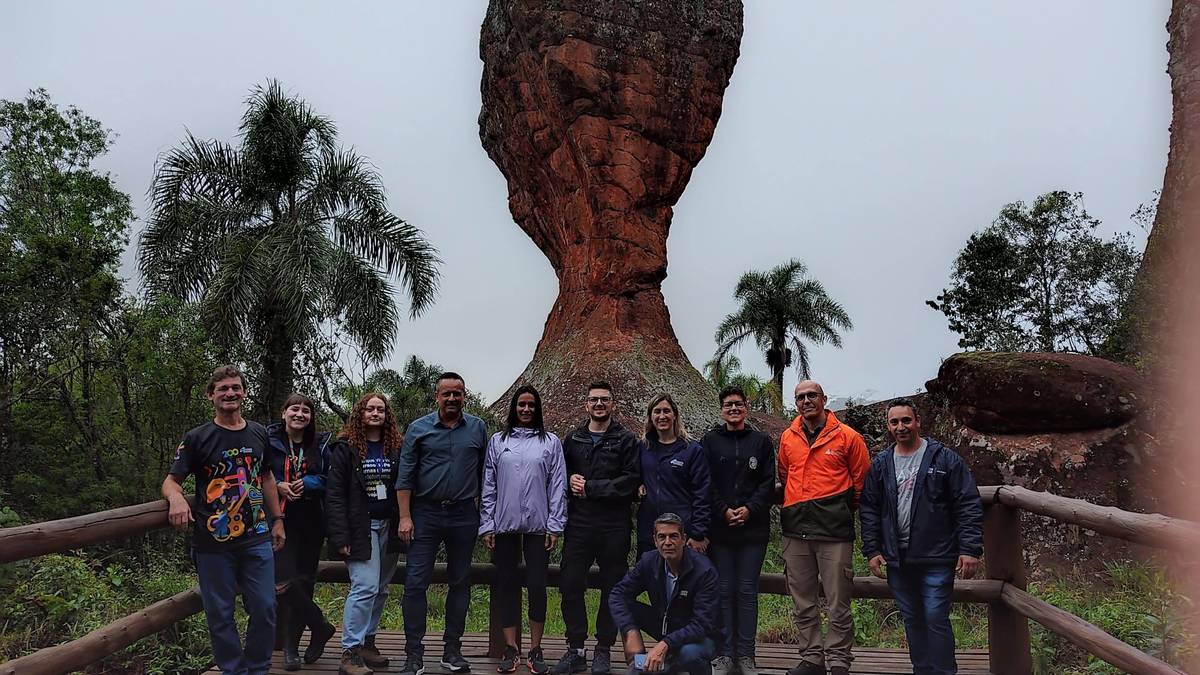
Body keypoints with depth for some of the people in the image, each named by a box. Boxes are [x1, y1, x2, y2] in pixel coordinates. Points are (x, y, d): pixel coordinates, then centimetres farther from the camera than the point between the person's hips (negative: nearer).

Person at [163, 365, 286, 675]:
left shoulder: (259, 434, 10)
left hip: (257, 538, 3)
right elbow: (171, 480, -2)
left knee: (264, 609, 5)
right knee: (220, 614, 5)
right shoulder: (196, 438, -1)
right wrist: (176, 497, -25)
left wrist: (277, 520, 15)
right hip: (213, 542, -3)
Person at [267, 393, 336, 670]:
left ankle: (291, 646, 19)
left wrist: (307, 483, -12)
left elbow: (329, 479, 5)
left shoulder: (320, 444, 6)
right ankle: (321, 627, 7)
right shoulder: (269, 440, -1)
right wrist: (279, 486, -14)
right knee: (285, 582, -13)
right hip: (281, 520, -2)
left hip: (311, 522, 3)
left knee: (303, 582, 6)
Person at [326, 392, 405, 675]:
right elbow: (335, 494, -7)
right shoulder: (346, 448, -3)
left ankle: (367, 642, 22)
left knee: (380, 589, 9)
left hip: (389, 527, 5)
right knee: (365, 587, -11)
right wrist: (341, 536, -14)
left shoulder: (396, 447, 8)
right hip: (361, 527, -5)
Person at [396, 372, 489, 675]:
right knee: (416, 583, -4)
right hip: (425, 514, -1)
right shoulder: (419, 428, 1)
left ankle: (452, 650, 20)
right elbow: (405, 476, -1)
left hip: (464, 515, 2)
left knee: (460, 583, 9)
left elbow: (484, 474, 9)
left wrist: (483, 513, 5)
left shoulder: (478, 428, 5)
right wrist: (405, 516, -7)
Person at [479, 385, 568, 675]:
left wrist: (555, 526, -4)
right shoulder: (498, 441, 8)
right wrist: (486, 525, 1)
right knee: (507, 586, 6)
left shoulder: (551, 442, 4)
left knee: (537, 586, 1)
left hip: (538, 526, -1)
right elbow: (488, 486, 7)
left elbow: (557, 486, 2)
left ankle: (535, 650, 12)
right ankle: (511, 649, 15)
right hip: (505, 525, 1)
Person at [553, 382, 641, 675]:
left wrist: (590, 487, -14)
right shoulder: (573, 438, 12)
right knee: (571, 586, 3)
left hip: (614, 527, -3)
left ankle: (603, 650, 19)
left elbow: (631, 480, -11)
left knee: (612, 589, 6)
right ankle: (575, 649, 15)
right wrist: (569, 480, -8)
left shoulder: (626, 440, 0)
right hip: (578, 524, 3)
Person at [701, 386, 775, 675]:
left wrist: (749, 509, -11)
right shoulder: (710, 441, 5)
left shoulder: (761, 441, 7)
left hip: (753, 528, 1)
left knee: (747, 591, 4)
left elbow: (768, 482, 2)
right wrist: (724, 511, -12)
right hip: (719, 528, 0)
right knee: (724, 590, 4)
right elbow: (705, 484, 0)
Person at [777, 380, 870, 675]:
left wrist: (842, 511, 10)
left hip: (834, 529, -4)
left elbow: (861, 481, 6)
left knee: (838, 604, -1)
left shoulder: (847, 436, -1)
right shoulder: (787, 438, 10)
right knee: (803, 603, 11)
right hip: (795, 529, 4)